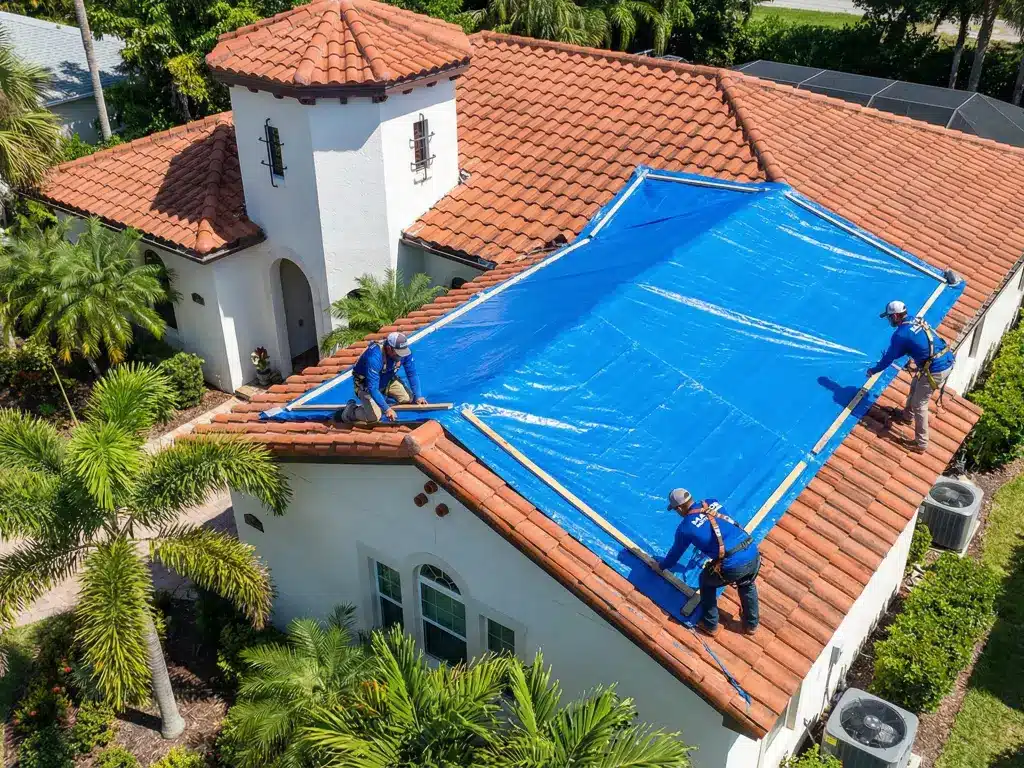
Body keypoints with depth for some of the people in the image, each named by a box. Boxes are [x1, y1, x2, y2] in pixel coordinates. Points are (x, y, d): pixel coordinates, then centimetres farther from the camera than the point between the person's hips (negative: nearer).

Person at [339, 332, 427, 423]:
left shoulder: (405, 351, -22)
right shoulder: (374, 357, -39)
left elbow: (412, 374, -9)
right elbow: (372, 387, -37)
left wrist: (418, 396, -16)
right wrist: (386, 409, -36)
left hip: (388, 380, 6)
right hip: (366, 383, -6)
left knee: (409, 399, -9)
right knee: (374, 416, -22)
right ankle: (351, 409, 7)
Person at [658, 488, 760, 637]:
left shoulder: (685, 528, 4)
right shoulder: (713, 503, 16)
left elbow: (675, 553, 23)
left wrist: (662, 565, 45)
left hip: (732, 565, -5)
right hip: (753, 554, 5)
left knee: (706, 581, 27)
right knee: (747, 585, 36)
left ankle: (710, 625, 36)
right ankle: (751, 624, 50)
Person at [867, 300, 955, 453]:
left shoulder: (900, 334, -12)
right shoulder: (917, 321, 11)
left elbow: (888, 358, 0)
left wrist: (873, 370, 17)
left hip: (935, 370, -9)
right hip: (948, 361, 9)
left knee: (919, 405, 4)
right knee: (915, 386, 30)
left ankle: (921, 444, 11)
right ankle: (907, 415, 52)